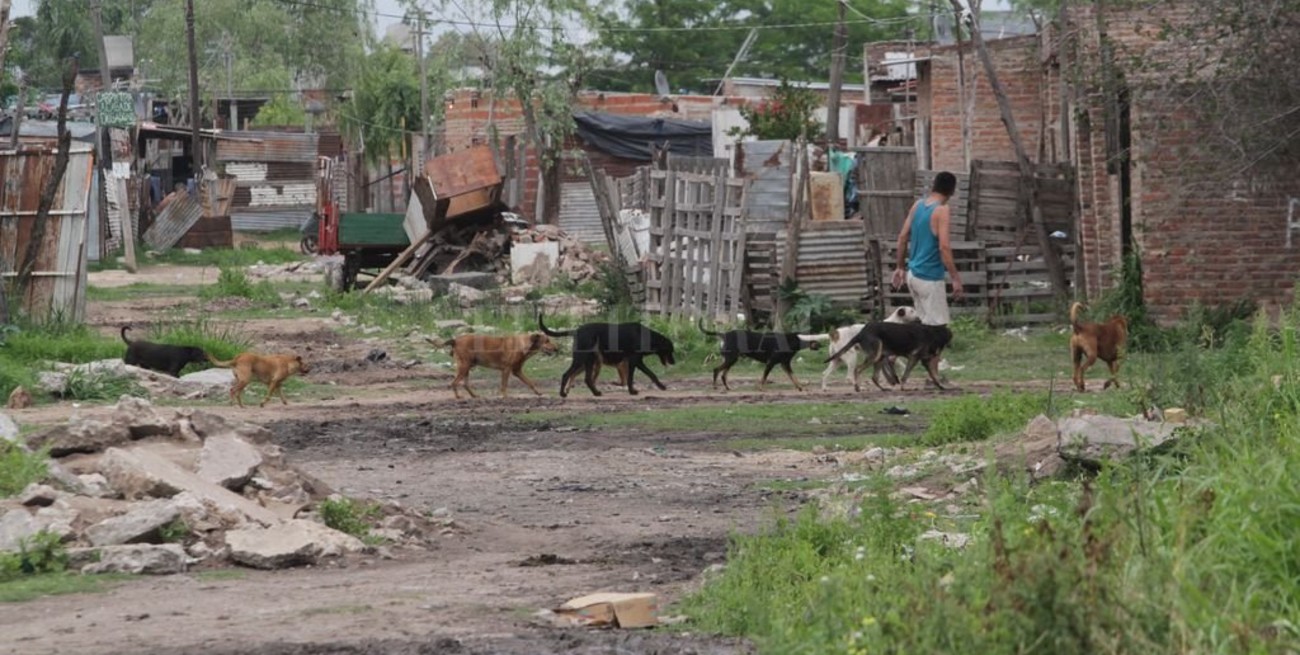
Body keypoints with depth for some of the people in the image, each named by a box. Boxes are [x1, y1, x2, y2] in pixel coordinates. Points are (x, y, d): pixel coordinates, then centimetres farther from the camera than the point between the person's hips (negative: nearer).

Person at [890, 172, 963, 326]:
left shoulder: (917, 205, 6)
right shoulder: (942, 211, -17)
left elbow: (903, 237, 12)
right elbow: (944, 247, -23)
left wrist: (900, 267, 21)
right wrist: (955, 278, -20)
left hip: (913, 274, 8)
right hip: (929, 278, -8)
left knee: (924, 323, 16)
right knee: (937, 326, -4)